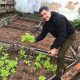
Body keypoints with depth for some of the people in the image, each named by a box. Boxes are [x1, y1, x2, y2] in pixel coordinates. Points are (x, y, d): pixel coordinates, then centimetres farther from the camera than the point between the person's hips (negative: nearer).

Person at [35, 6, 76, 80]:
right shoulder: (47, 22, -7)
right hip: (61, 35, 9)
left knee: (60, 54, -16)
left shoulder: (59, 18, -35)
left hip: (69, 36, -9)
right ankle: (62, 67, 40)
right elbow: (43, 34, -4)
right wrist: (35, 40, -22)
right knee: (52, 48, 18)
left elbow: (62, 35, -37)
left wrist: (55, 49, -38)